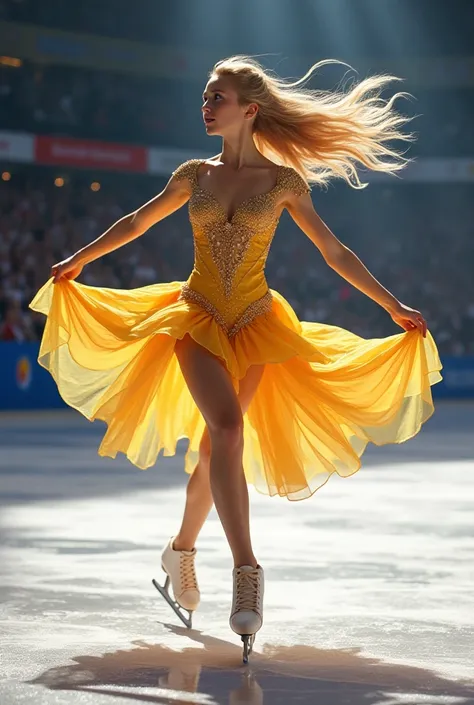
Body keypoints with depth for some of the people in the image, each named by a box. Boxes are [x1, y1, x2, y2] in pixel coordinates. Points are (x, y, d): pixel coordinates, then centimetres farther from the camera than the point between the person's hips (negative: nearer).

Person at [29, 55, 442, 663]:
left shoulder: (283, 181, -2)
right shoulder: (194, 175, 5)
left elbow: (334, 252, 4)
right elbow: (137, 222, 20)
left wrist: (393, 306, 3)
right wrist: (79, 260, 26)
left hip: (255, 323, 0)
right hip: (198, 317, 0)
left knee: (216, 444, 6)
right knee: (226, 426, -23)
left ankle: (181, 549, 31)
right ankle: (246, 569, -26)